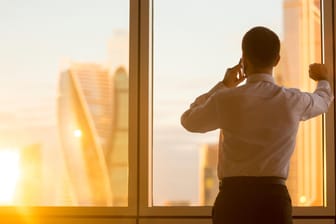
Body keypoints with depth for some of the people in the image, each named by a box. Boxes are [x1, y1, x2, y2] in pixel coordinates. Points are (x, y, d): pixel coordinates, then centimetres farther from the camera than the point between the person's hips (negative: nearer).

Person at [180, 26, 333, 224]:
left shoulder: (226, 100, -5)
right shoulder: (293, 101, 1)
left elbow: (189, 120, 17)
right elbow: (323, 101, 28)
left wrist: (223, 86, 24)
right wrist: (323, 80, 52)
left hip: (232, 199, -1)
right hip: (274, 200, 1)